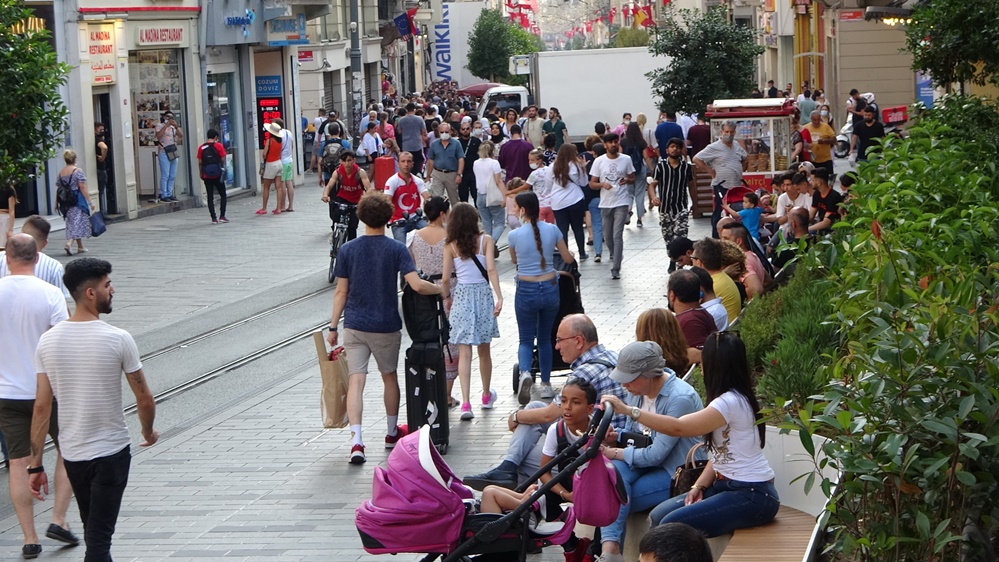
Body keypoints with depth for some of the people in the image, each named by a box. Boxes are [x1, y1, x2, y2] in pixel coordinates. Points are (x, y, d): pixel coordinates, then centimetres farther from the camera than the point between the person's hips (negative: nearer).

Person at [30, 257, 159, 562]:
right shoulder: (118, 339, -16)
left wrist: (35, 464, 1)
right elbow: (144, 399, -8)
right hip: (112, 452, -5)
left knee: (93, 532, 22)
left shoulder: (48, 340, -5)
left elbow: (42, 406, -4)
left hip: (71, 453, 5)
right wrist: (148, 431, 14)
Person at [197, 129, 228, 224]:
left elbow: (200, 163, 2)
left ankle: (214, 218, 1)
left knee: (210, 197, 6)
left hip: (207, 176, 2)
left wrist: (201, 174, 12)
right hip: (217, 175, -2)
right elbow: (223, 160, -4)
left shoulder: (201, 148, 1)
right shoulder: (218, 146, -5)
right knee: (223, 195, 11)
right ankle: (222, 216, 2)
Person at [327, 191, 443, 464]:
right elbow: (417, 285, -17)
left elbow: (341, 291, 0)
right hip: (386, 326, 0)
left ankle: (356, 441, -18)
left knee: (356, 380, -3)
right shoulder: (396, 249, -7)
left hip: (355, 325, 0)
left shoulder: (348, 249, -1)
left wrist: (333, 326, 7)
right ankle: (392, 433, 33)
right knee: (389, 376, 19)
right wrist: (442, 289, 1)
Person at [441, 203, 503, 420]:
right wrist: (499, 297, -14)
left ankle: (465, 402, -14)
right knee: (483, 351, 16)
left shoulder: (450, 246, -2)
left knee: (464, 353, -2)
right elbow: (491, 270, -12)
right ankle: (487, 396, 32)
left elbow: (446, 277, -2)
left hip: (461, 296, -1)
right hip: (483, 294, 1)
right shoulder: (485, 240, -3)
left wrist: (446, 297, 15)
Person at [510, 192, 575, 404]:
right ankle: (546, 384, 23)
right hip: (550, 288, 2)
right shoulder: (552, 230, -5)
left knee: (526, 339, 9)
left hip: (526, 291, -2)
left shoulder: (515, 235, -11)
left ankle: (525, 372, -19)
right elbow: (568, 259, 5)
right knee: (545, 338, 18)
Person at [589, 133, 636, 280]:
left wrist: (627, 181, -13)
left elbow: (633, 179, 10)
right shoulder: (599, 161, 0)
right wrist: (603, 184, -19)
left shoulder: (626, 160, 0)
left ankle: (615, 269, -12)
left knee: (617, 235, -11)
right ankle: (615, 256, 43)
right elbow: (592, 184, 2)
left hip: (621, 203, -2)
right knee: (607, 236, 14)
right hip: (605, 203, 2)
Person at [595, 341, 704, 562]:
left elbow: (656, 455, -23)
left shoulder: (681, 398, -23)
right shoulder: (638, 390, 3)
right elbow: (633, 432, 18)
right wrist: (614, 435, -5)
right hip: (643, 461, 7)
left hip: (677, 472, -7)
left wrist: (615, 453, -14)